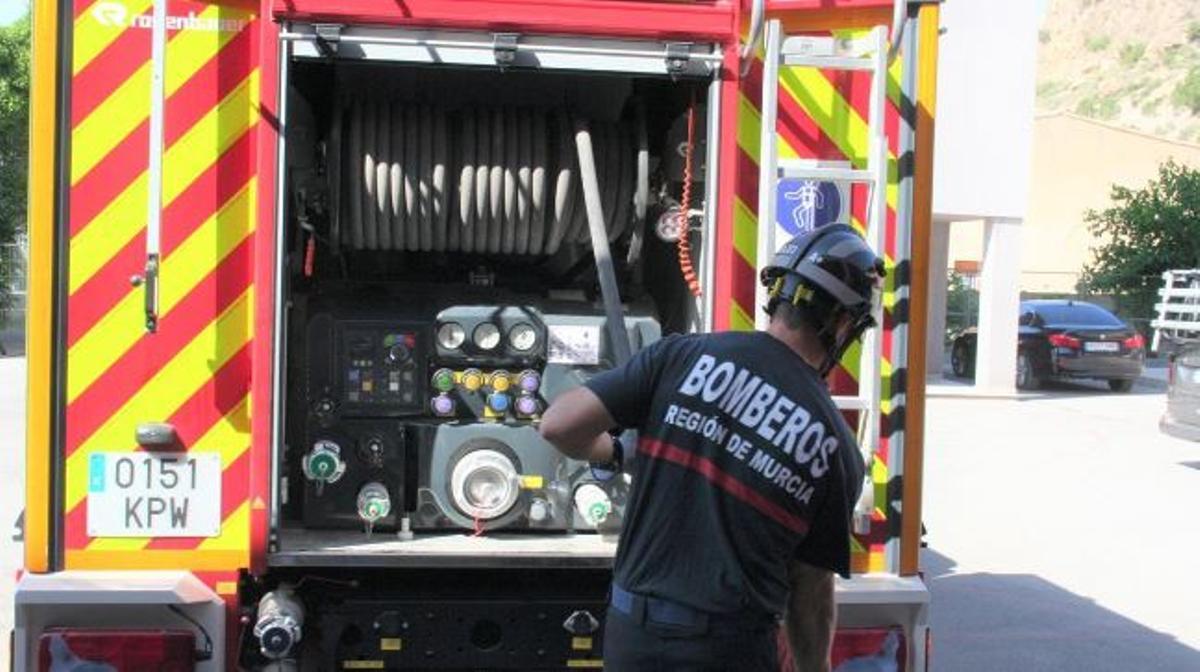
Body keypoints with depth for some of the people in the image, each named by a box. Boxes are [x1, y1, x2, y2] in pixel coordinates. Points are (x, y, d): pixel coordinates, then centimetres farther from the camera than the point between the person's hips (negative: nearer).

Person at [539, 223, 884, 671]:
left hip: (630, 634, 2)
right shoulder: (837, 450, -4)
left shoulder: (684, 355, -6)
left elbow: (559, 425, -9)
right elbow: (811, 589, 1)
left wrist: (610, 454, 12)